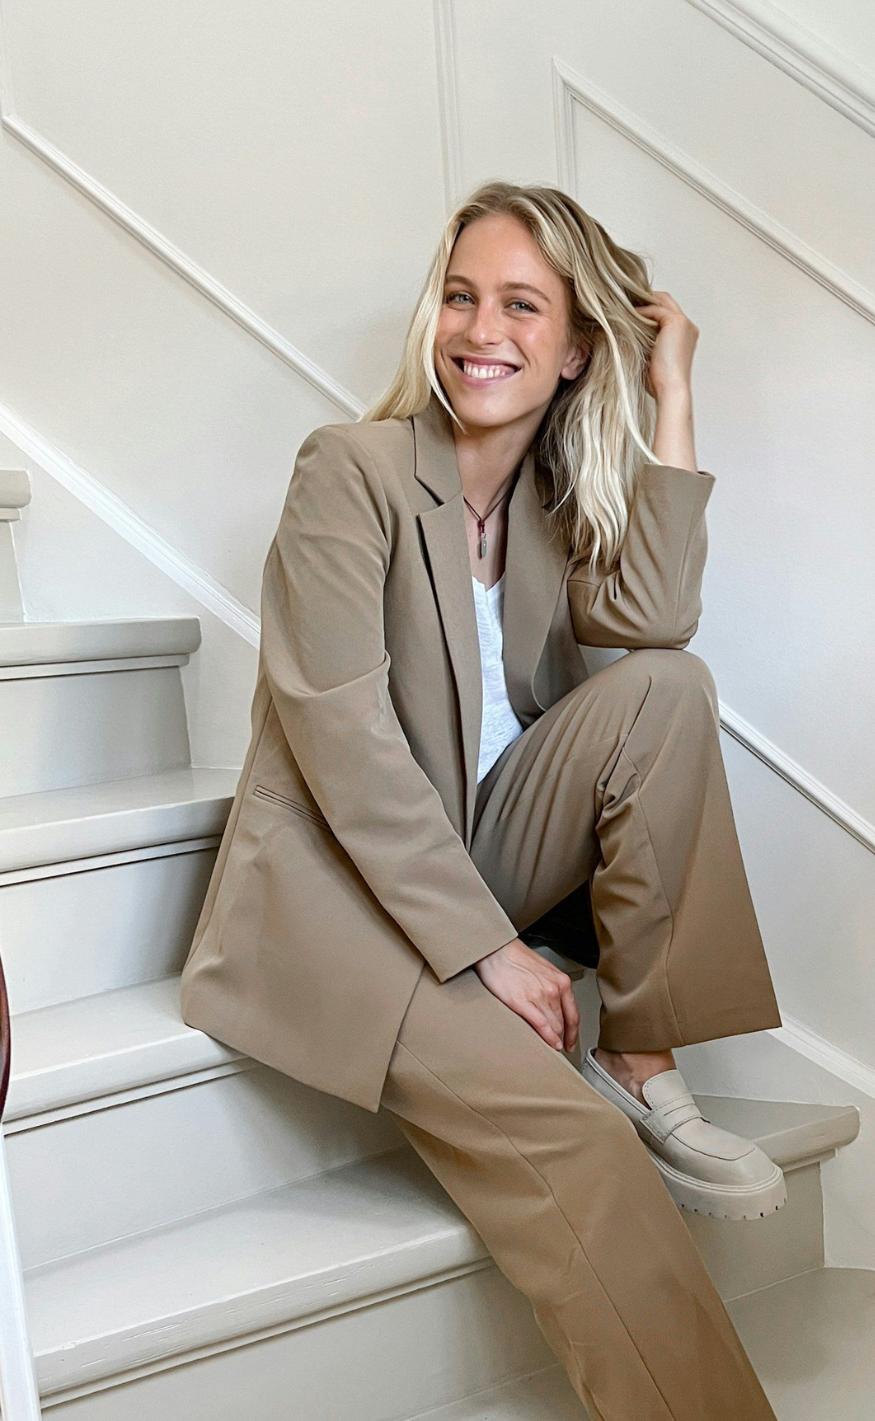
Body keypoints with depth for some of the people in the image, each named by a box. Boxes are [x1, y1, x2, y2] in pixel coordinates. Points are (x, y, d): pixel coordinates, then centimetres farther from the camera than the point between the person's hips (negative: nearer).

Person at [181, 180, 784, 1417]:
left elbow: (653, 619, -15)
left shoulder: (557, 496, 7)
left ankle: (642, 1072, -13)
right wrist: (489, 949, -21)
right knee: (571, 1140, -25)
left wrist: (670, 398, -11)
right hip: (337, 893, -6)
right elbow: (344, 735, -19)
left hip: (483, 855, 6)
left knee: (667, 685, -17)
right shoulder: (351, 470, -11)